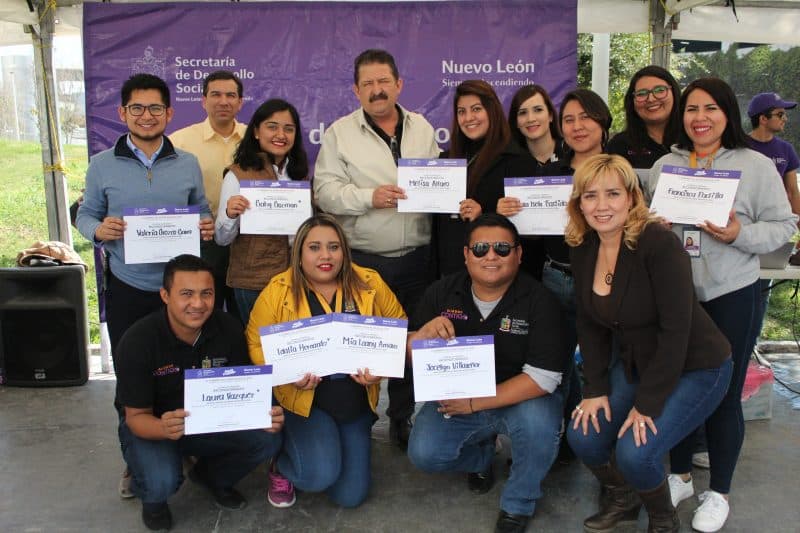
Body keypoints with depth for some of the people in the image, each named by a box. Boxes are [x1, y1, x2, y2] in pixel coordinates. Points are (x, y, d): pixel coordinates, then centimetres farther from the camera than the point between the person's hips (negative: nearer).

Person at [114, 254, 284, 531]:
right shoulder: (137, 341, -24)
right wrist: (164, 429, -44)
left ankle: (211, 475, 12)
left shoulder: (229, 329, -15)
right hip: (151, 426, -3)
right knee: (162, 483, -33)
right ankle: (153, 497, 8)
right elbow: (136, 416, -19)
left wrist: (263, 414, -32)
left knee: (267, 439, -21)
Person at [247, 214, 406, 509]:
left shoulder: (369, 283, -6)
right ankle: (282, 466, 11)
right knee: (321, 475, -25)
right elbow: (256, 344, -5)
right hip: (304, 402, -3)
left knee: (350, 496, 4)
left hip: (357, 404, 3)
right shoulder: (277, 291, -12)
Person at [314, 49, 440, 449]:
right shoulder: (340, 133, 0)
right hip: (361, 260, -3)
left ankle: (403, 418, 28)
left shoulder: (422, 128, 11)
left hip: (415, 258, 3)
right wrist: (370, 197, -19)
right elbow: (326, 191, -7)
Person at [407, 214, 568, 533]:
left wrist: (476, 403, -23)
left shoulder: (538, 300, -16)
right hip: (454, 398, 3)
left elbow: (544, 377, -22)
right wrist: (425, 333, -25)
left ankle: (518, 505, -2)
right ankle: (480, 455, 19)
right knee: (423, 455, -18)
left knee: (538, 423, -33)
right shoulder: (442, 292, -5)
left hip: (520, 399, -2)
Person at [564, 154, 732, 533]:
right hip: (635, 364, 6)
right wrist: (595, 389, -6)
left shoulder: (658, 243, -26)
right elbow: (589, 325, 1)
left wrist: (647, 405, -22)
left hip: (695, 368, -6)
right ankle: (622, 499, 24)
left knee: (634, 451, -21)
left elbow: (676, 329, -26)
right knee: (583, 435, -9)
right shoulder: (582, 249, -5)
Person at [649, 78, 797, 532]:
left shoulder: (756, 165, -3)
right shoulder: (664, 165, 8)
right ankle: (680, 475, 33)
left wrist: (740, 234, -20)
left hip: (731, 295, -3)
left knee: (724, 395, 5)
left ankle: (719, 493, 23)